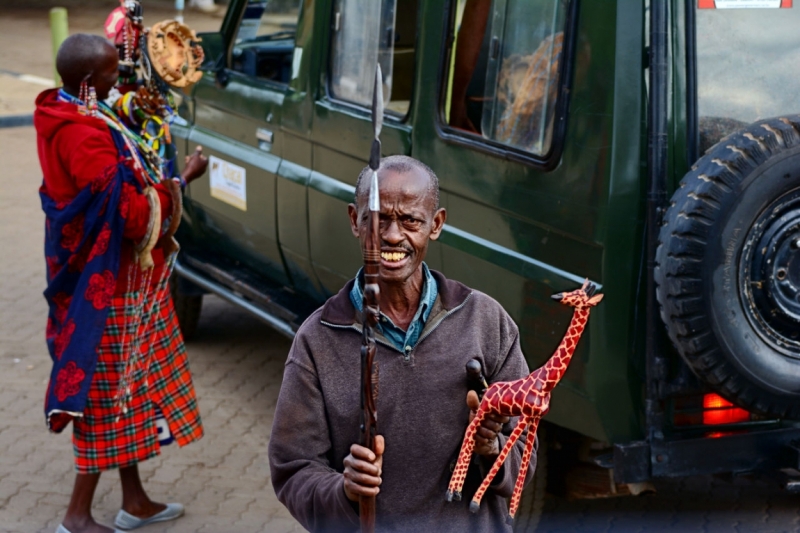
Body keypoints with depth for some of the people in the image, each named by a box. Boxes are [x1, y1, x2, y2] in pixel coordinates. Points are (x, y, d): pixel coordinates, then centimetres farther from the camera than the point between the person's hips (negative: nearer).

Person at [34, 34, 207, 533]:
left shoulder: (68, 114, 4)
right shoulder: (84, 137, -27)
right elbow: (134, 215, -25)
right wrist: (181, 179, -14)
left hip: (113, 278, 10)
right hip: (112, 285, -10)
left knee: (124, 389, 18)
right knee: (113, 392, 2)